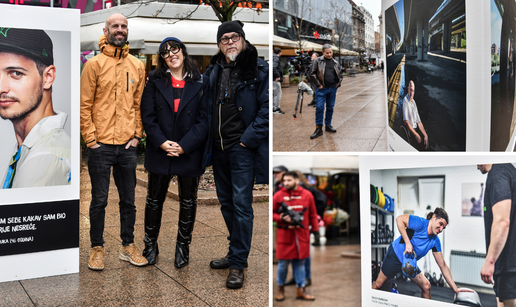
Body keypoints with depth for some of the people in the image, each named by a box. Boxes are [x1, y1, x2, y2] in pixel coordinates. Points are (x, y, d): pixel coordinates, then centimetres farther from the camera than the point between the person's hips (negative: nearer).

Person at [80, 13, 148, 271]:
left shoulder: (137, 66, 10)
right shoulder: (94, 64, -1)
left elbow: (139, 104, 11)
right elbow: (84, 105, -3)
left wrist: (136, 135, 2)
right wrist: (91, 138, -8)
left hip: (127, 146, 3)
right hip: (101, 145, -3)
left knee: (128, 199, 11)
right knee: (99, 200, 4)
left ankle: (128, 246, 24)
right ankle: (97, 248, 18)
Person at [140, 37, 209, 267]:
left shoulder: (200, 84, 0)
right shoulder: (155, 82, 3)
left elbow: (204, 120, -6)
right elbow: (147, 116, -2)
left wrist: (184, 146, -16)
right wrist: (162, 143, -16)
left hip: (190, 153, 0)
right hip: (159, 152, 1)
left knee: (188, 202, 11)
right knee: (154, 200, 11)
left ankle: (183, 246, 27)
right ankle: (151, 244, 28)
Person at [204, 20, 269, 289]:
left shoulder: (258, 70, -6)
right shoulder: (213, 70, 10)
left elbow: (267, 108, -11)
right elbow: (204, 105, 19)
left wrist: (248, 138, -15)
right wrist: (207, 139, 9)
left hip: (242, 148, -6)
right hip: (218, 148, 6)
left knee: (241, 204, -4)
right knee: (225, 202, 15)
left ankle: (238, 263, 7)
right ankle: (236, 252, 31)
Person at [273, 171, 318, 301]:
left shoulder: (307, 195, 2)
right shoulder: (278, 195, -2)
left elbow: (312, 215, 8)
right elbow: (271, 213, 2)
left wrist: (316, 230, 5)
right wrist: (281, 218, -14)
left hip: (302, 235, 1)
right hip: (284, 235, -1)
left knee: (300, 262, 8)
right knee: (283, 263, 5)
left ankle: (301, 290, 17)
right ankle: (281, 289, 23)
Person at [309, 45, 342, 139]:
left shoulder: (335, 63, 11)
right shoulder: (317, 61, -3)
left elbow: (339, 75, 23)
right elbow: (312, 74, -6)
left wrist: (338, 84, 9)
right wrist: (318, 85, -10)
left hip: (333, 89, 4)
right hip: (322, 89, -4)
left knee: (330, 108, 11)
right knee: (319, 108, -8)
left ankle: (328, 125, 24)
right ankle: (318, 128, -3)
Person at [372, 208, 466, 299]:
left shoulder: (435, 241, -5)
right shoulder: (421, 224, -24)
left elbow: (443, 265, -2)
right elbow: (399, 219, -32)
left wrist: (455, 289, -6)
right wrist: (407, 243, -34)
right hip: (395, 255, -6)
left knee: (426, 286, -4)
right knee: (378, 284, 2)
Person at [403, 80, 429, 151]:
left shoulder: (414, 102, 15)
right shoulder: (405, 100, -8)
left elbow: (418, 122, 13)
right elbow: (406, 121, -16)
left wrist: (425, 135, 0)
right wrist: (415, 134, -21)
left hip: (416, 129, 7)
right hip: (409, 131, -7)